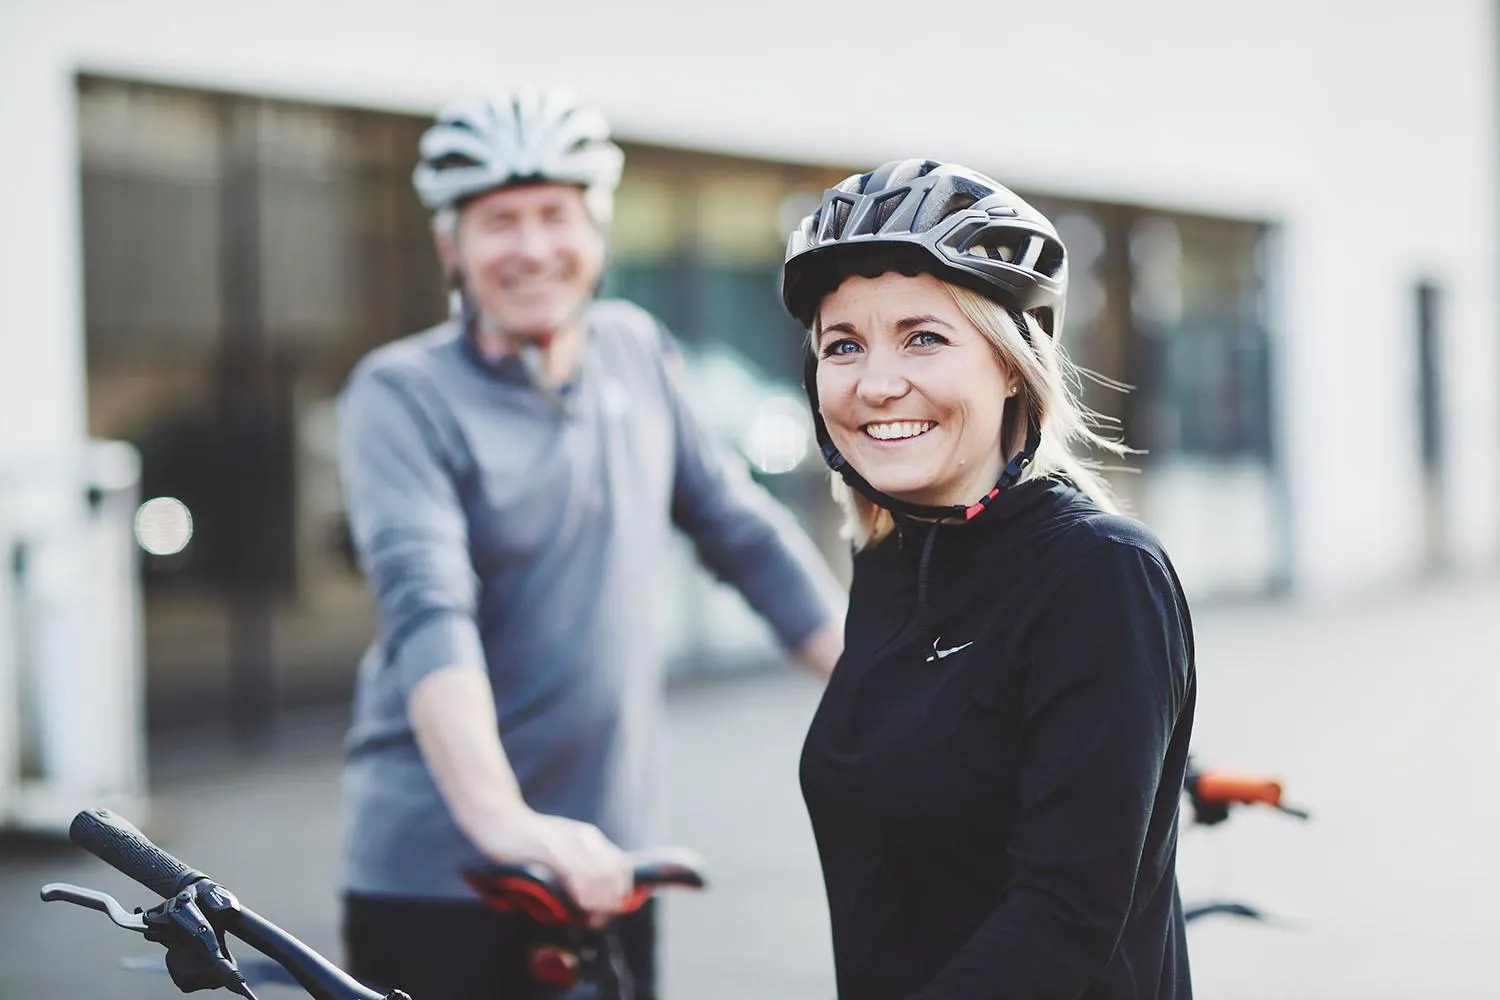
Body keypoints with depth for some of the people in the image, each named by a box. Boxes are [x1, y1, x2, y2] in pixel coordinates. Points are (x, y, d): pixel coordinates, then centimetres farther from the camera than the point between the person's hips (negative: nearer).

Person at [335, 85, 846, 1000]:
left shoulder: (636, 351, 6)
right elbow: (427, 611, -25)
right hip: (435, 878, -4)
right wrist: (498, 816, -39)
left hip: (603, 867, 5)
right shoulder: (403, 398, -10)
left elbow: (746, 531, 13)